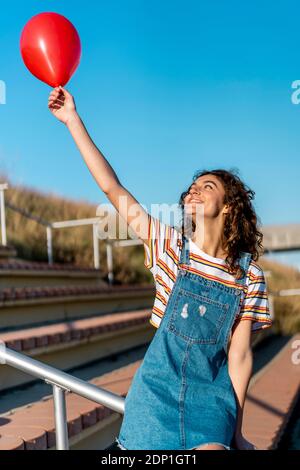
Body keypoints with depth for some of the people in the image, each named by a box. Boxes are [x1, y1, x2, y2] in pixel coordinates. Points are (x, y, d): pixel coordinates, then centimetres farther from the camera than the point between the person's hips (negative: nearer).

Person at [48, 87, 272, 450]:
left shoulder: (249, 276, -5)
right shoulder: (170, 246, -4)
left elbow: (239, 355, -2)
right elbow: (112, 189, -9)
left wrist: (236, 433, 0)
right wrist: (73, 119, -12)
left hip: (211, 395, -1)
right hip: (157, 389, 1)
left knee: (210, 447, -22)